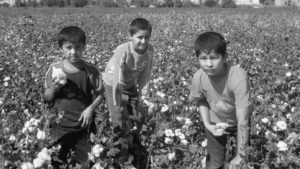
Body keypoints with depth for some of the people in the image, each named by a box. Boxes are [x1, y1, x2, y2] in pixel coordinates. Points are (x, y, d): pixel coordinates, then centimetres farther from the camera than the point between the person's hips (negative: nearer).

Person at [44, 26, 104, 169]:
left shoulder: (91, 71, -10)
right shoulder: (54, 70, -6)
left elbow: (100, 94, 0)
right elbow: (47, 98, 1)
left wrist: (91, 108, -17)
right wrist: (54, 87, -19)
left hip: (82, 125, -1)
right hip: (60, 125, 1)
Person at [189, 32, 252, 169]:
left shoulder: (238, 77, -38)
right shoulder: (198, 77, -26)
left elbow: (242, 121, -35)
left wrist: (239, 155, -32)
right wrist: (207, 125, -14)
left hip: (238, 122, -2)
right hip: (215, 122, 2)